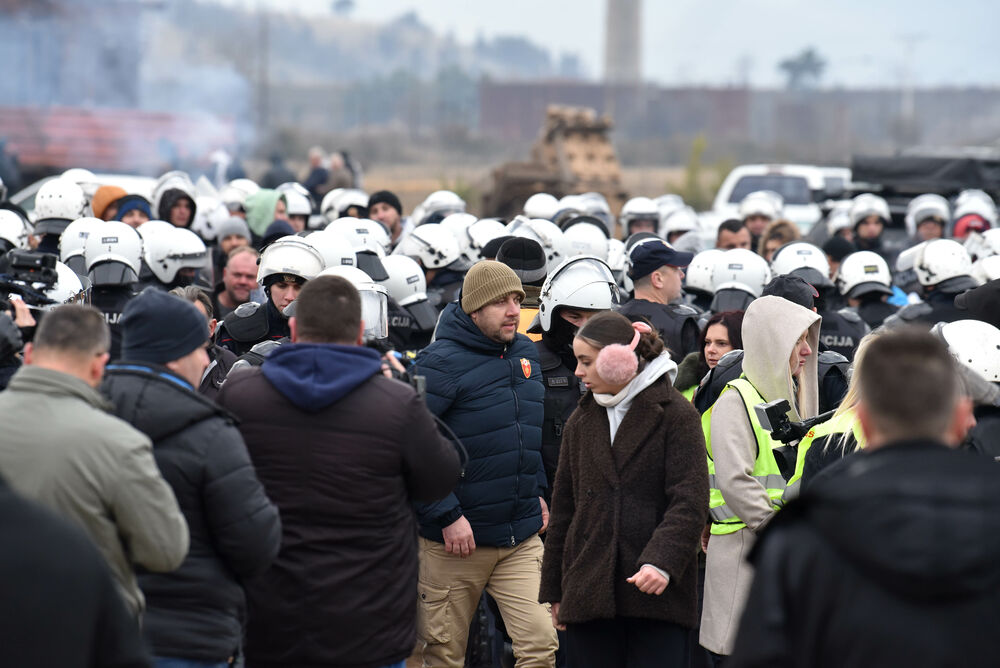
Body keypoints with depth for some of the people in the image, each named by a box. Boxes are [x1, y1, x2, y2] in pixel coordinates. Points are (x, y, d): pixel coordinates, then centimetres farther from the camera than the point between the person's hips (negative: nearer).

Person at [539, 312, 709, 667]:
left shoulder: (676, 414, -2)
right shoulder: (582, 421, 15)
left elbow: (689, 502, -10)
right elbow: (563, 508, 18)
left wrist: (662, 561, -25)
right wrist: (554, 589, 16)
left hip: (658, 596, -5)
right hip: (588, 593, 5)